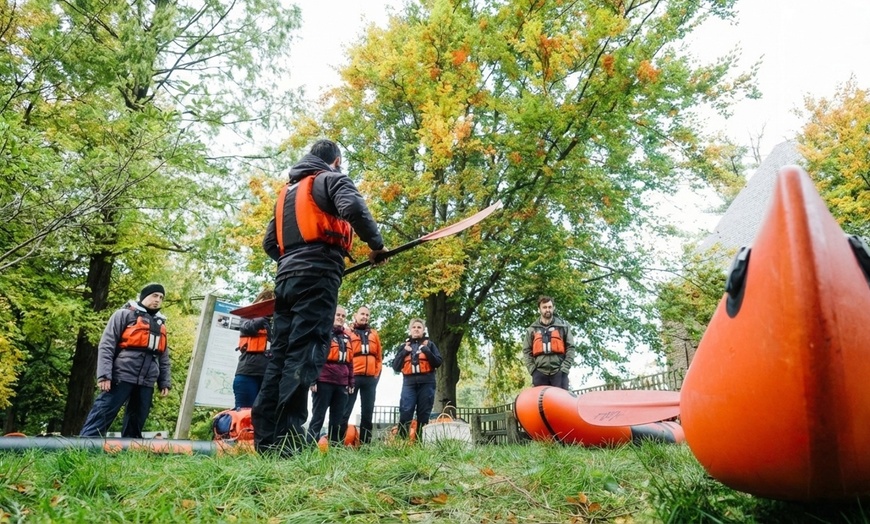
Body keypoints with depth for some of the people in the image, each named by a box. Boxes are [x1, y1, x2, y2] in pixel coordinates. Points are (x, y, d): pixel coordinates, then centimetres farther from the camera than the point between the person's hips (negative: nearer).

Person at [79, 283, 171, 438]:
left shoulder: (161, 324, 21)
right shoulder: (125, 314, 4)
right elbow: (106, 345, -4)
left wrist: (164, 382, 13)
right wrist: (104, 374, -14)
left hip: (146, 383, 6)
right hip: (122, 377, -6)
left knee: (135, 425, 8)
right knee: (101, 417, -9)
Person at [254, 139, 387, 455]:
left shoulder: (287, 190, 28)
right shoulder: (332, 179, 7)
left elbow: (269, 242, 27)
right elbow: (353, 208, -16)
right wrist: (376, 244, -5)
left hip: (286, 277, 7)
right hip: (318, 276, -7)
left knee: (281, 353, 5)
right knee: (304, 354, -13)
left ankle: (267, 437, 4)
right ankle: (288, 437, -18)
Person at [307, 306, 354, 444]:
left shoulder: (347, 337, 18)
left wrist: (351, 383, 15)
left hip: (342, 384, 6)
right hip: (324, 381, -6)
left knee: (338, 418, 9)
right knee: (318, 416, -1)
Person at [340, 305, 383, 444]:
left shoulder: (374, 334, 18)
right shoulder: (348, 332, 7)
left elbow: (379, 356, 18)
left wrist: (377, 374, 8)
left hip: (370, 379, 4)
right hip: (353, 377, -4)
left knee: (367, 412, 6)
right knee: (345, 411, -5)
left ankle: (365, 443, 11)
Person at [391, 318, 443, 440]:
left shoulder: (429, 344, 14)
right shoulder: (403, 346, 17)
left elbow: (438, 363, 4)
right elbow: (395, 367, 11)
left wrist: (427, 351, -9)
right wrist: (404, 352, -2)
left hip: (426, 383, 0)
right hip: (409, 383, 0)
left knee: (423, 415, 1)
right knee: (405, 414, -13)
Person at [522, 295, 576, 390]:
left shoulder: (563, 326, 11)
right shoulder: (532, 329, 13)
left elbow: (570, 348, 6)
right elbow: (526, 351, 12)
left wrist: (565, 367, -5)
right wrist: (532, 369, -1)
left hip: (559, 372, -1)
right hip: (539, 372, 1)